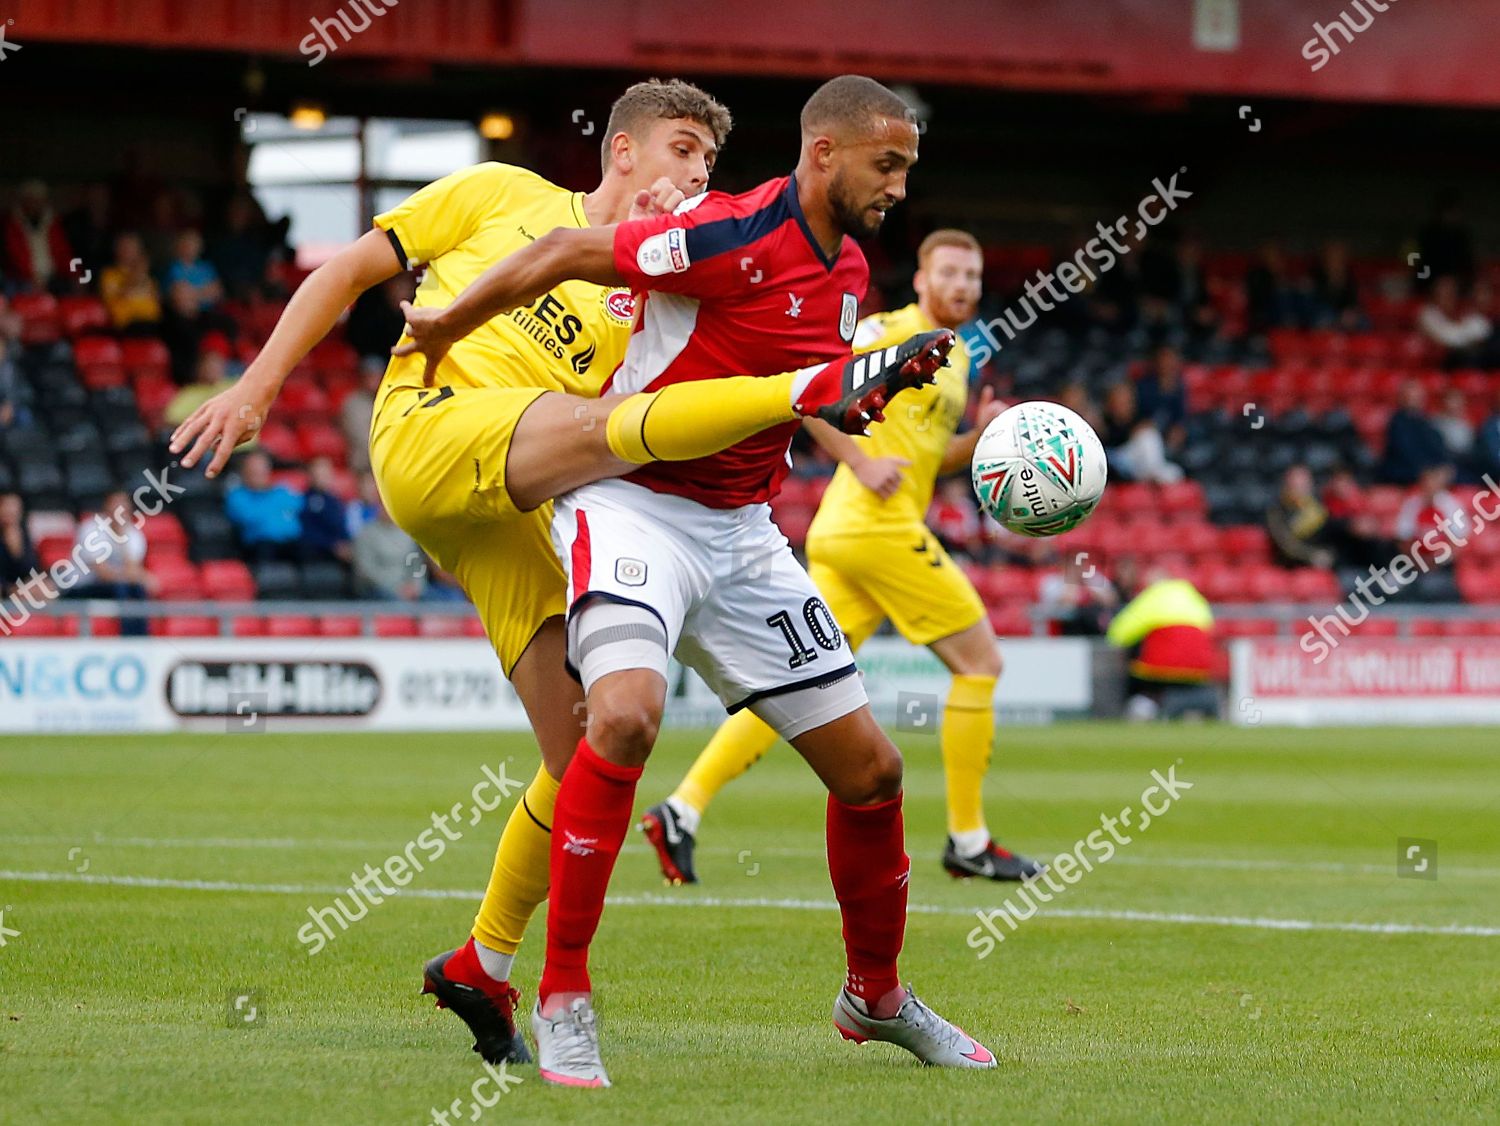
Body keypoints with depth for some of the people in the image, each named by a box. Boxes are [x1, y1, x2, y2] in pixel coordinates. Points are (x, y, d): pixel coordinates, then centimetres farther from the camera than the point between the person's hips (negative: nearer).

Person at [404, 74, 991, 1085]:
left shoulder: (849, 270, 7)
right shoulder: (737, 237, -19)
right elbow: (559, 255, -13)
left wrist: (892, 371, 3)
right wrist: (447, 326, 0)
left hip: (741, 533, 8)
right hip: (634, 504, -8)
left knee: (870, 767, 6)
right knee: (626, 716, -33)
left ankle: (877, 996, 28)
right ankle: (563, 1001, -21)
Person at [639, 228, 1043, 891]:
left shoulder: (955, 358, 22)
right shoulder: (894, 332, -6)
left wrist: (980, 436, 12)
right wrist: (861, 462, -20)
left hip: (841, 537, 9)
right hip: (876, 526, -9)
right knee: (980, 660, -3)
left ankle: (682, 810, -1)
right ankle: (968, 841, 3)